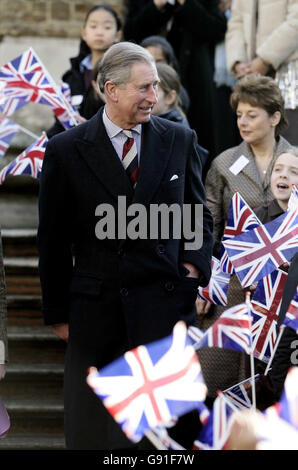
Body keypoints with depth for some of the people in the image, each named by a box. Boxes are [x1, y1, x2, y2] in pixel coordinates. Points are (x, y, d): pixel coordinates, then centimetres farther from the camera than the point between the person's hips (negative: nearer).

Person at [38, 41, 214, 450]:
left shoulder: (180, 140, 5)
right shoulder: (66, 150, -2)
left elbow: (199, 215, 17)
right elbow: (52, 240, 4)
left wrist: (196, 263, -1)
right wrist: (58, 312, 5)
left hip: (164, 307, 1)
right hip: (96, 309, -1)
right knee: (90, 427, 6)